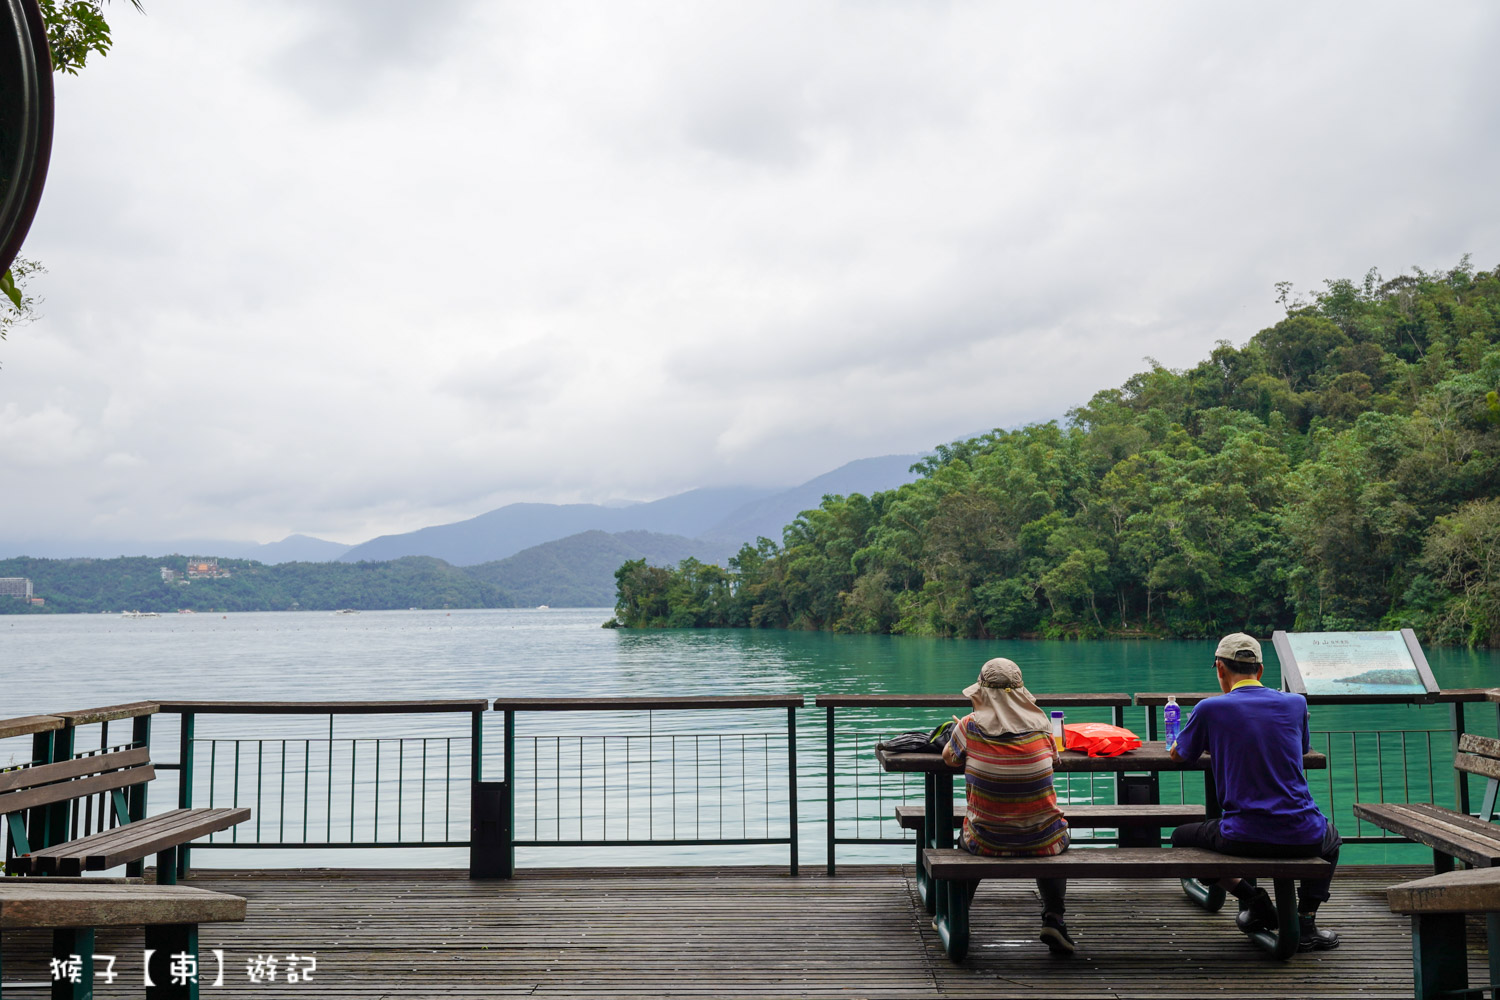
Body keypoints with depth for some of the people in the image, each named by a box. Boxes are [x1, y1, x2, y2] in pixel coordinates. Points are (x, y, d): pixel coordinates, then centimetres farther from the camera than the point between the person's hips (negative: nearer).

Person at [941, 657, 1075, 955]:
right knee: (1056, 837, 36)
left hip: (987, 841, 0)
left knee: (965, 838, 35)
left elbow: (949, 757, 8)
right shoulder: (1040, 725, -7)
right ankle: (1053, 918, 19)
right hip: (1042, 841, 0)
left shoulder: (970, 726, -12)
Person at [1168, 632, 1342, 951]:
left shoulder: (1210, 709, -4)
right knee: (1331, 838, 39)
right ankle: (1305, 921, 18)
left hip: (1244, 840, -3)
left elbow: (1177, 754, 14)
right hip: (1303, 838, 3)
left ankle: (1252, 899, 10)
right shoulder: (1296, 703, 5)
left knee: (1181, 837, 26)